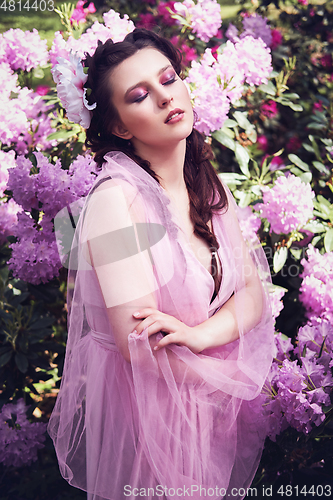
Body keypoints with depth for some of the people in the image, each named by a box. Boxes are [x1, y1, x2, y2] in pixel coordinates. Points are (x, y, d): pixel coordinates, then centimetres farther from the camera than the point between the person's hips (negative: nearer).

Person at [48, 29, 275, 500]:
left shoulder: (208, 185, 0)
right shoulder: (116, 197, -23)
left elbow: (254, 291, -3)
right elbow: (141, 346, -26)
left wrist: (198, 334, -23)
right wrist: (240, 376, -14)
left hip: (213, 401, 6)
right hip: (146, 408, -6)